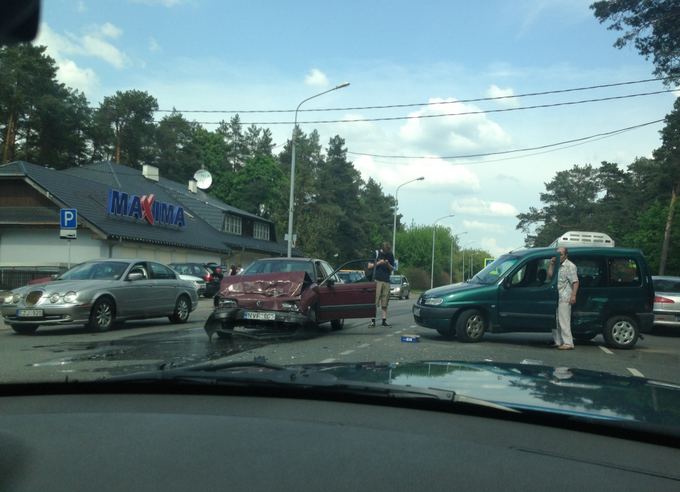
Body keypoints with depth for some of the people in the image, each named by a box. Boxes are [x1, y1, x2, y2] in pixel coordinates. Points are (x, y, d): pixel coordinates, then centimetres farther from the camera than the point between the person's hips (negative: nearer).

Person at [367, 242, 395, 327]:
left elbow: (392, 269, 13)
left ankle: (384, 320, 8)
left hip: (386, 281, 3)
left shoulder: (390, 255, 11)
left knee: (385, 302, 2)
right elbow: (369, 266, 1)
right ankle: (373, 320, -6)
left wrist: (388, 264, -7)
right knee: (374, 301, -8)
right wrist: (378, 263, -13)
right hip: (377, 280, -3)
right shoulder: (376, 254, 2)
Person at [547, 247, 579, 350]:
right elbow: (549, 276, 11)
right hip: (556, 297, 9)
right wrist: (551, 264, 3)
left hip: (565, 298, -9)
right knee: (556, 320, 12)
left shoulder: (570, 266, -7)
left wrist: (573, 295, -21)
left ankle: (568, 343, -10)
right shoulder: (557, 266, 19)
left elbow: (575, 282, -13)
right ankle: (558, 341, 19)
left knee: (564, 321, -11)